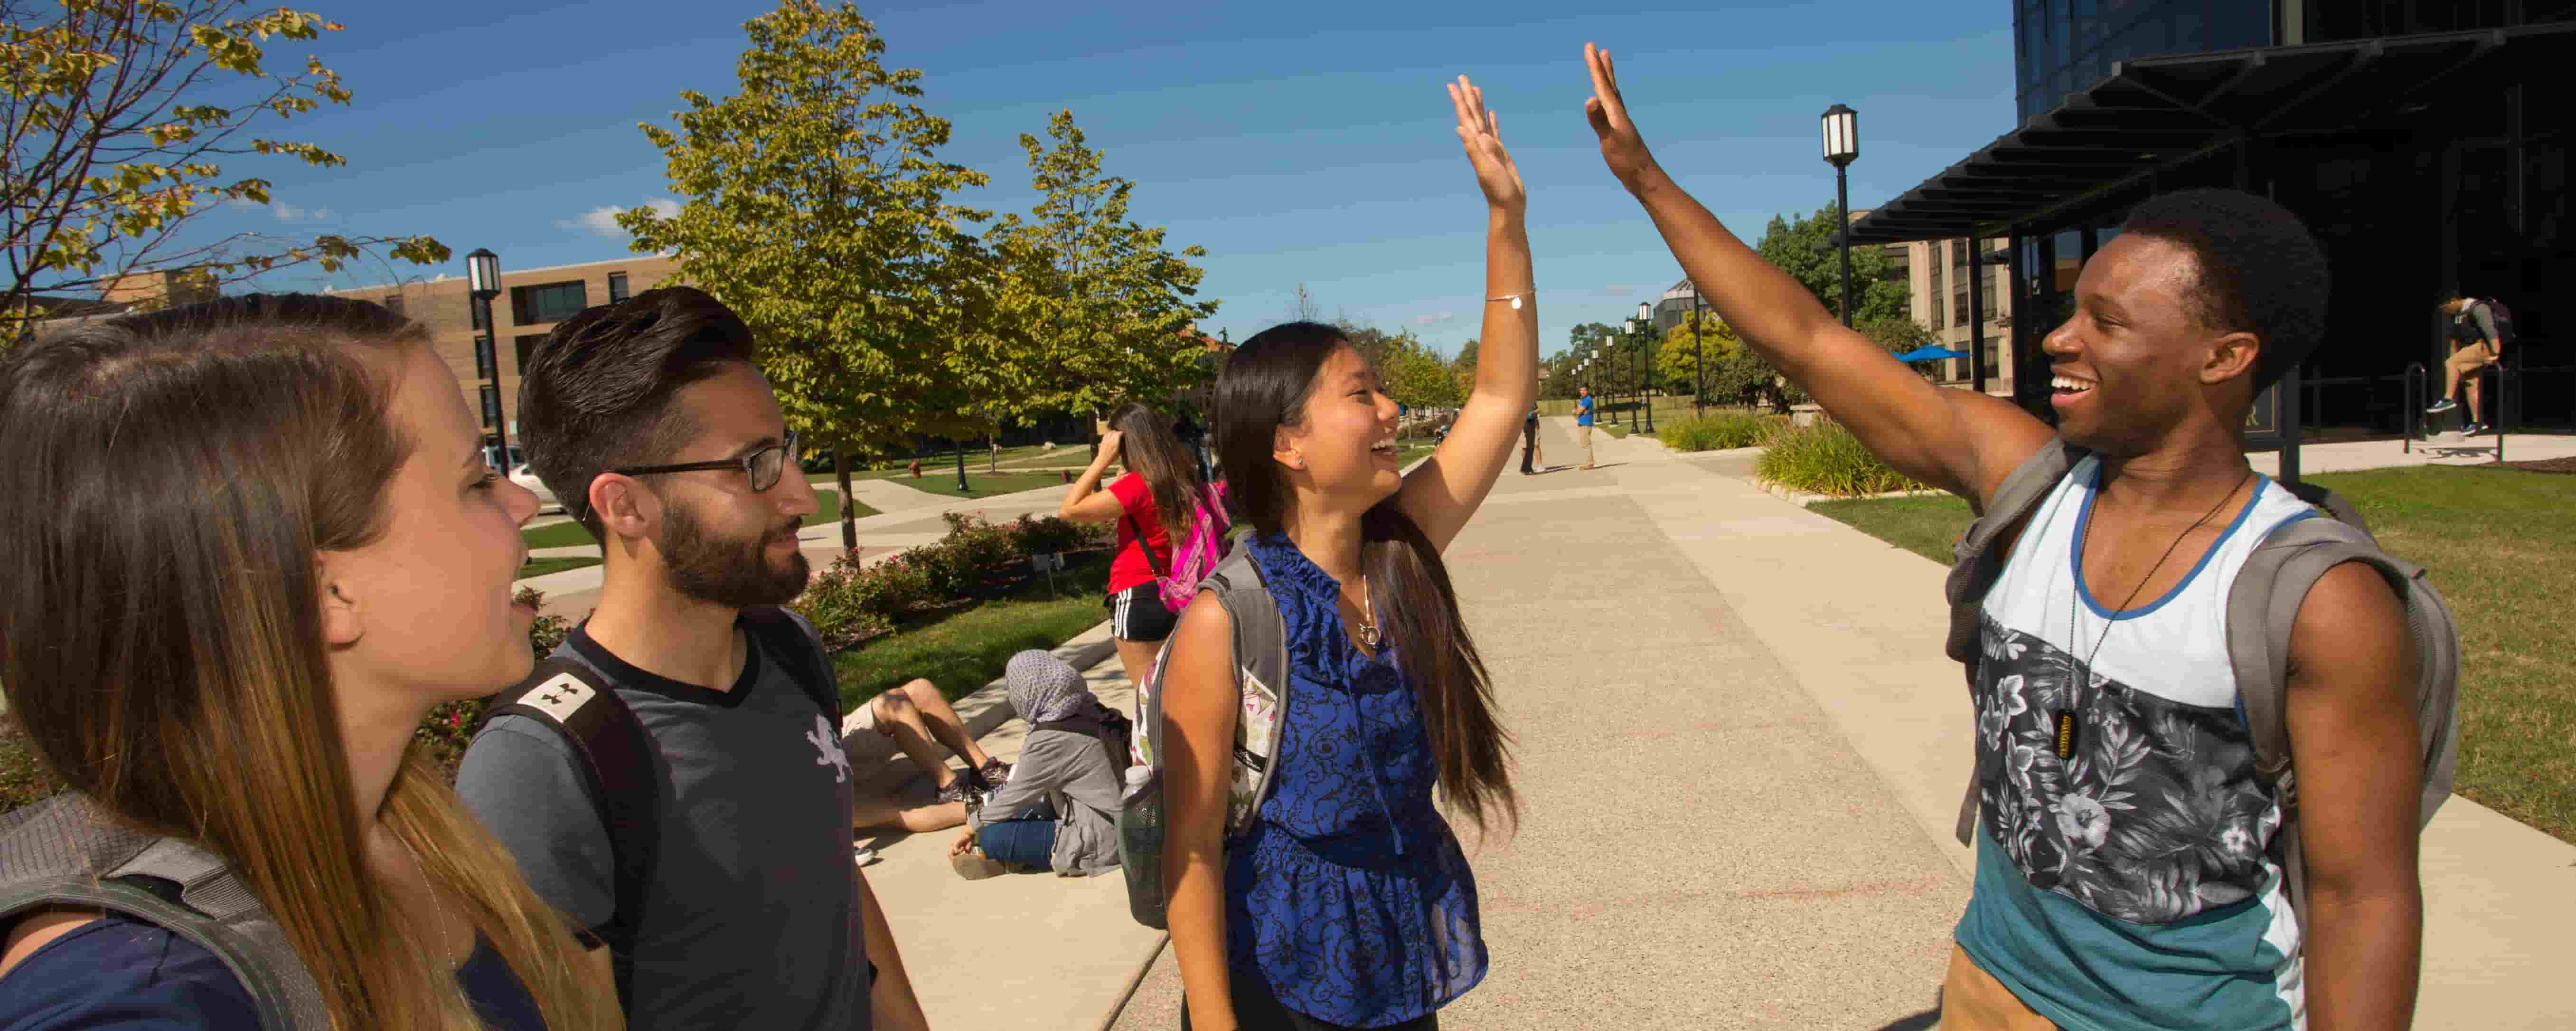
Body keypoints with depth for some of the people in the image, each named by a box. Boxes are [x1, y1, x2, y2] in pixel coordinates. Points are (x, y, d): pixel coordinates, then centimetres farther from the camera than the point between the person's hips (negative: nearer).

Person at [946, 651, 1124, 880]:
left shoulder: (1047, 743, -21)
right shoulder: (1089, 712, 0)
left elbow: (1016, 796, -9)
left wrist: (972, 828, 6)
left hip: (1098, 842, -9)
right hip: (1122, 824, 9)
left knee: (992, 837, -10)